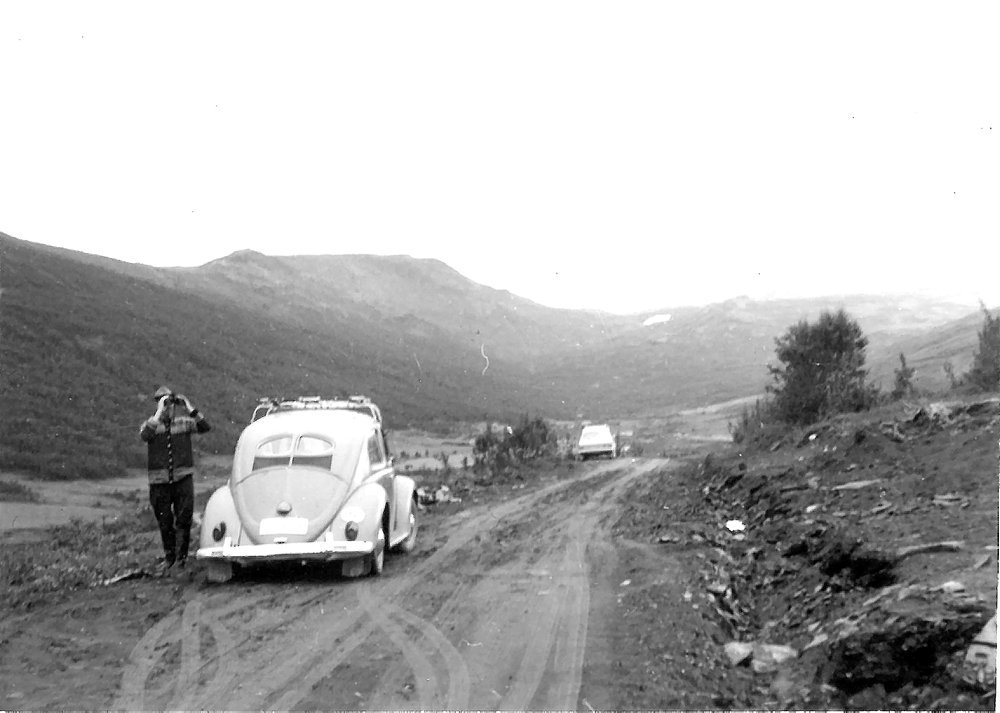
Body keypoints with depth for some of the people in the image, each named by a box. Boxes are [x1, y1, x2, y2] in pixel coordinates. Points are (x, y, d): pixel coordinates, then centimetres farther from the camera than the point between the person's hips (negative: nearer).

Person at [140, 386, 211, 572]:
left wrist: (190, 408, -17)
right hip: (159, 480, 0)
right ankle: (169, 557, 25)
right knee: (164, 522, 9)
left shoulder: (183, 421, 4)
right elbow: (144, 436, -21)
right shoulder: (150, 423, 1)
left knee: (184, 518, -4)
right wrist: (159, 413, -25)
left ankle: (182, 556, 6)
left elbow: (204, 427, -10)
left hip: (183, 478, 0)